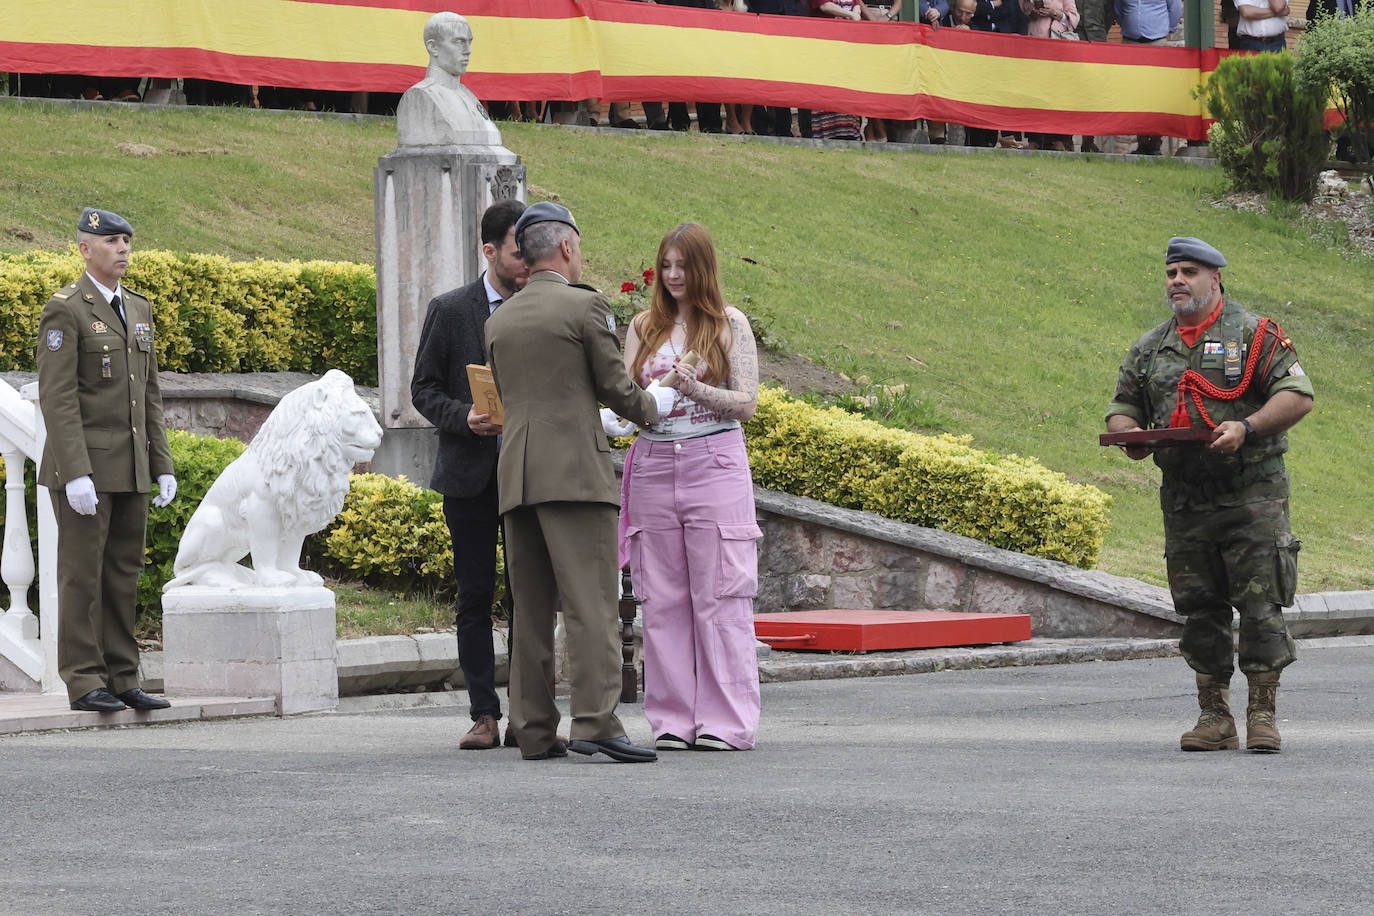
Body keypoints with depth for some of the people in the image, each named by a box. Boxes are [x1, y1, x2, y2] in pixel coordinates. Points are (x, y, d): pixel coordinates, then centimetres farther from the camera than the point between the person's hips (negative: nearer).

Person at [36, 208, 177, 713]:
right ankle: (84, 684, -2)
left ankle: (122, 680, 11)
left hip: (129, 470, 7)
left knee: (124, 574, 7)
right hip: (83, 465, -7)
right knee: (82, 574, -4)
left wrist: (162, 466, 11)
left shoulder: (138, 309, 14)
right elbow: (57, 397, -15)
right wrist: (75, 475, -22)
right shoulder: (64, 310, -9)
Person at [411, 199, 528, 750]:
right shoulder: (449, 311, 3)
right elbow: (424, 390, 4)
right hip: (470, 474, -1)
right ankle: (485, 715, 4)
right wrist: (464, 417, -14)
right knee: (475, 599, 0)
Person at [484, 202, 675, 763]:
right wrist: (652, 407, 22)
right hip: (574, 470, -6)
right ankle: (596, 722, -17)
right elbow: (615, 387, -1)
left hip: (515, 475, 6)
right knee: (591, 603, -9)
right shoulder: (585, 306, -4)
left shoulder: (499, 320, 15)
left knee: (531, 608, 8)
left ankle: (534, 731, 8)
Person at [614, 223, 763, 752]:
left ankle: (726, 723, -3)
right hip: (653, 467, 4)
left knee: (720, 598, -5)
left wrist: (699, 391, -18)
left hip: (715, 466, -3)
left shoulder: (729, 324, 3)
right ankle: (674, 722, 7)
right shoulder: (644, 327, 12)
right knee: (662, 600, 3)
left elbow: (747, 403, -2)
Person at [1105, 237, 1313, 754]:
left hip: (1252, 495, -5)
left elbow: (1298, 395, -7)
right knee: (1200, 612, 6)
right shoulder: (1149, 350, 15)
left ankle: (1262, 715, -2)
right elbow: (1121, 410, 21)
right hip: (1185, 503, 5)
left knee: (1260, 605, -7)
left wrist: (1246, 428, -20)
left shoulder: (1252, 335, 0)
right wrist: (1129, 433, -3)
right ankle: (1214, 717, 13)